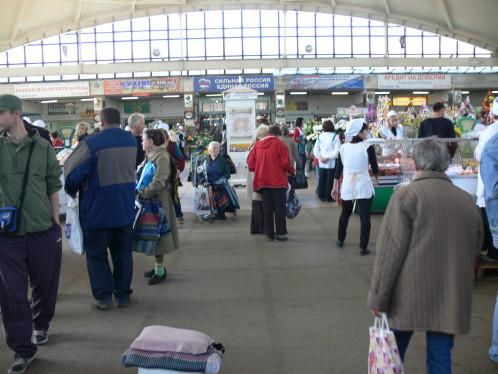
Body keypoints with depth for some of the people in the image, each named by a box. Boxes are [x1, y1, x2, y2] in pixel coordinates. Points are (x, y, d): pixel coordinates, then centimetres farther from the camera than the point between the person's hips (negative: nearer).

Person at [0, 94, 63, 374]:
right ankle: (23, 349, 13)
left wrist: (56, 222, 5)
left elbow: (53, 187, 6)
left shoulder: (43, 147, 0)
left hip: (43, 230, 0)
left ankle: (41, 325, 42)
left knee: (45, 283, 15)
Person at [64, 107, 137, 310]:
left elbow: (72, 172, -13)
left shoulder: (91, 143, -14)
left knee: (96, 252, 9)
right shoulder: (131, 140, 3)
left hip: (98, 208, -4)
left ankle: (104, 296, 9)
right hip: (125, 207, 5)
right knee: (122, 251, 14)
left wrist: (72, 191, 5)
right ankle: (123, 294, 19)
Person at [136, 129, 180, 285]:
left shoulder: (161, 157, -15)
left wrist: (142, 193, -21)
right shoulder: (151, 157, 12)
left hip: (158, 202, -9)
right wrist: (139, 190, 7)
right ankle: (158, 266, 24)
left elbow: (158, 183, -23)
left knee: (157, 234, -2)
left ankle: (160, 269, 6)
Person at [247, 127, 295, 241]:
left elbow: (250, 162, 6)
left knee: (267, 208, 9)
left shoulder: (257, 145, 8)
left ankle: (269, 233, 11)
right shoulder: (279, 143, -6)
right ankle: (280, 233, 2)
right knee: (280, 207, 3)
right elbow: (285, 162, -11)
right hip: (278, 180, -4)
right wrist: (292, 171, 7)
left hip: (263, 181, 4)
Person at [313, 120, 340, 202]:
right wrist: (329, 157, -12)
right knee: (330, 180, 3)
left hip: (321, 163, 4)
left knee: (321, 180, 10)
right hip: (332, 162, -4)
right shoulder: (335, 137, -8)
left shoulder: (320, 136, 3)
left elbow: (315, 150, 2)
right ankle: (329, 197, 6)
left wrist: (320, 158, -2)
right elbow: (337, 150, -15)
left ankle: (321, 196, 16)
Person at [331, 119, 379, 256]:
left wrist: (335, 187, 14)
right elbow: (374, 168, -2)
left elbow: (338, 169, 5)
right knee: (365, 217, 2)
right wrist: (376, 179, 19)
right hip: (363, 186, -4)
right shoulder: (368, 147, -10)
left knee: (345, 213, 22)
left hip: (347, 185, 5)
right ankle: (363, 247, 3)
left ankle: (340, 240, 35)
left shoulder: (343, 147, 1)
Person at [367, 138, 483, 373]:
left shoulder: (406, 196, -8)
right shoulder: (467, 200, 8)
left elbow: (391, 251, -12)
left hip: (410, 294, -4)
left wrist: (378, 297, -6)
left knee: (394, 349, 14)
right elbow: (475, 248, 18)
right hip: (452, 296, 4)